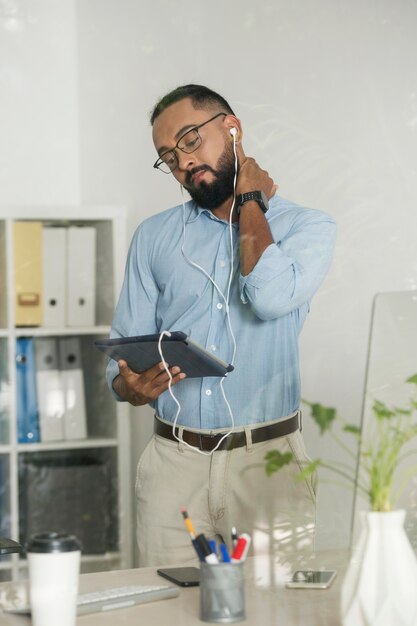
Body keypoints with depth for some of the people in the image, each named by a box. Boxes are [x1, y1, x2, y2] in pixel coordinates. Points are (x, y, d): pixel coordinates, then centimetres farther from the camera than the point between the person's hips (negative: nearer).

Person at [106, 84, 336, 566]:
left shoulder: (309, 226, 2)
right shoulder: (153, 236, 10)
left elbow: (270, 297, -18)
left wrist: (248, 201, -4)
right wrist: (130, 387, -15)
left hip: (269, 460, -2)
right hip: (173, 463, 2)